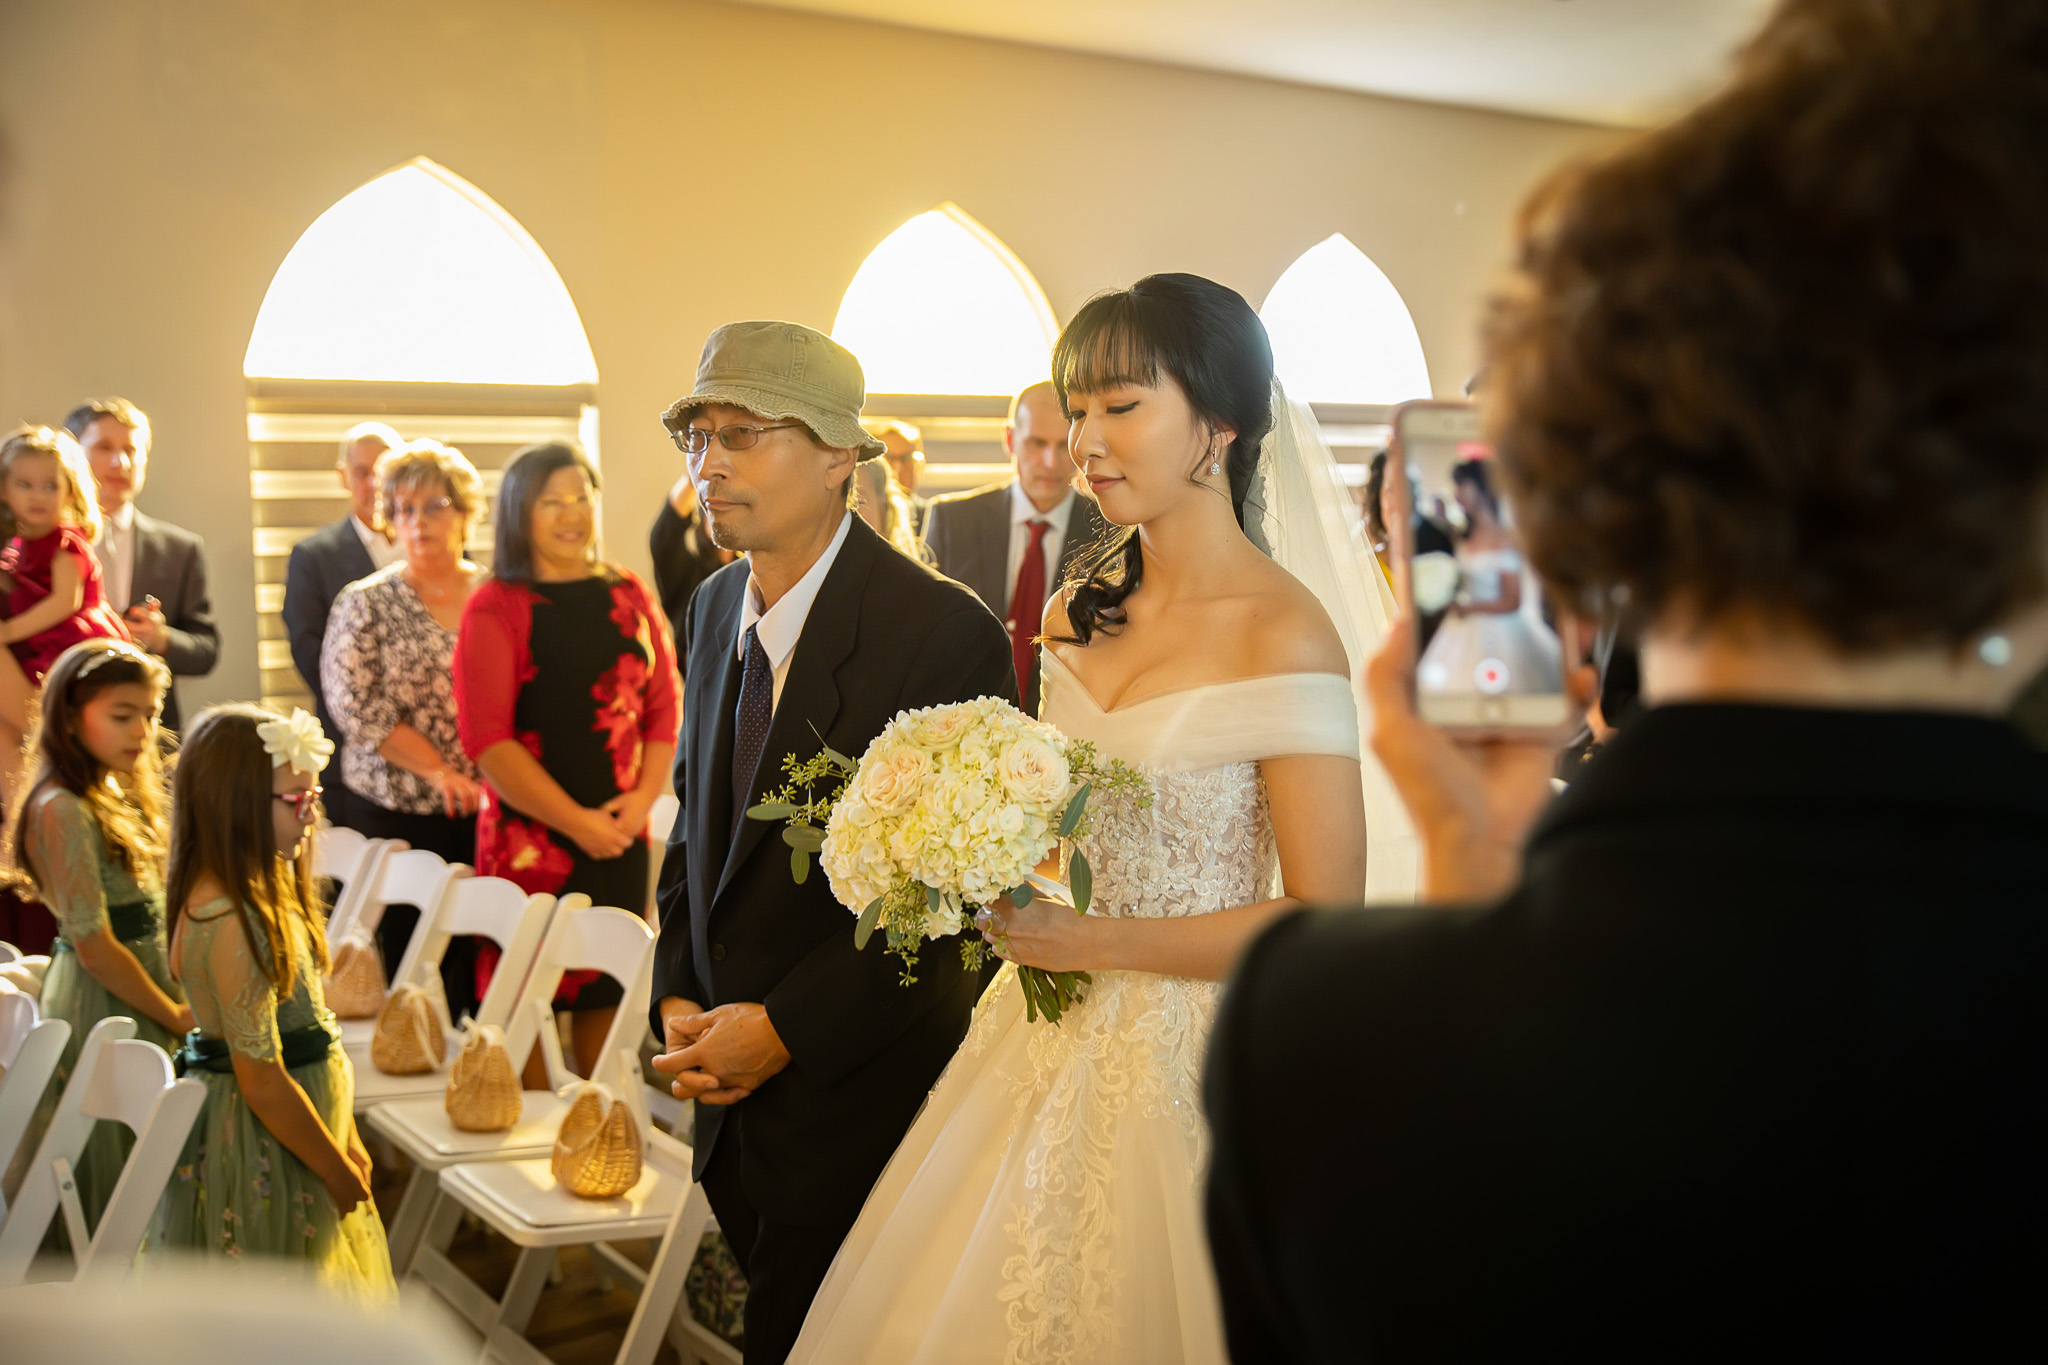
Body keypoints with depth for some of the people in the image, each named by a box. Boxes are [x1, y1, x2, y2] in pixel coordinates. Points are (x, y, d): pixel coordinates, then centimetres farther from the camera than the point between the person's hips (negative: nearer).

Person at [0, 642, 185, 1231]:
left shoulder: (118, 796, 10)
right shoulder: (63, 810, -18)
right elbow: (93, 945, -19)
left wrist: (181, 1001, 7)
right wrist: (175, 1015, -11)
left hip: (143, 990, 9)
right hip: (102, 1002, -9)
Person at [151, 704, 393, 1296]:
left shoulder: (260, 895, 6)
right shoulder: (230, 923, -25)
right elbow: (261, 1080, -24)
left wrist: (346, 1142, 13)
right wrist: (340, 1173, -13)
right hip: (258, 1152, -9)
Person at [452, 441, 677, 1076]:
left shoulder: (629, 597, 10)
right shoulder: (496, 607, -4)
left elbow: (664, 706, 10)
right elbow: (487, 738, -10)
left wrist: (644, 795, -6)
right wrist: (576, 821, -13)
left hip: (619, 834, 4)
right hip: (528, 834, -4)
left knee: (605, 992, 11)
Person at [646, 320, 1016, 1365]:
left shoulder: (945, 632, -19)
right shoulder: (715, 608, 6)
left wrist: (785, 1030, -18)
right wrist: (678, 1000, 2)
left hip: (854, 1096, -7)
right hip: (732, 1091, 7)